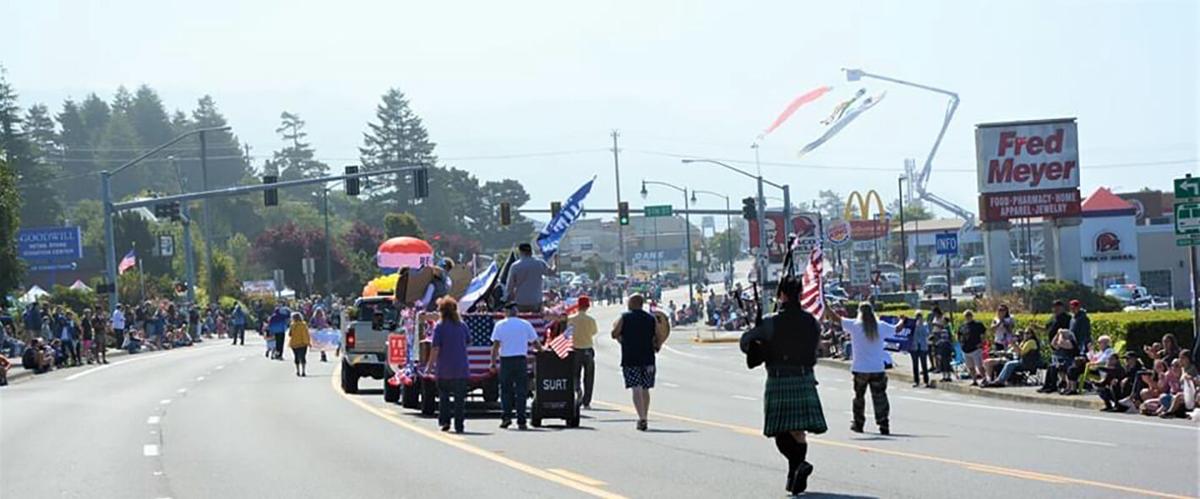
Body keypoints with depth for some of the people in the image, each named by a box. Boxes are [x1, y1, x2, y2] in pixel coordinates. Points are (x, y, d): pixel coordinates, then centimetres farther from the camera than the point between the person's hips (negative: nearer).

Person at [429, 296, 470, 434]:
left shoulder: (439, 326, -7)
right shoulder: (462, 325, 4)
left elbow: (435, 348, -12)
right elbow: (468, 341, 17)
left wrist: (430, 364, -6)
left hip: (444, 368, -2)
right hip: (461, 368, 2)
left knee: (444, 395, 13)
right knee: (460, 397, 5)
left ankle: (444, 421, 5)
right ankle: (459, 425, 1)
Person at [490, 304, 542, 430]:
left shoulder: (500, 325, 0)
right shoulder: (525, 324, 3)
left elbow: (496, 345, -5)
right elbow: (535, 343, 6)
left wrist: (493, 362, -2)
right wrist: (542, 351, 24)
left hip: (505, 359, -1)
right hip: (521, 360, 1)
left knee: (505, 390, 9)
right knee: (521, 391, 2)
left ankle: (506, 416, -3)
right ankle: (521, 421, -1)